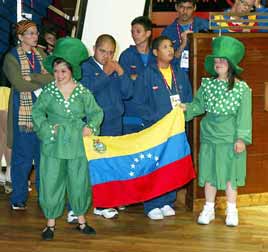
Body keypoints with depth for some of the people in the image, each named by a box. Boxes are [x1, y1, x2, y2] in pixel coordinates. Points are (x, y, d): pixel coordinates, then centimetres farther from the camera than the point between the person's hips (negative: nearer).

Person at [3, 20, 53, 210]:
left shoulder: (41, 54, 12)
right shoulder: (12, 57, -1)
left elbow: (52, 77, -1)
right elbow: (18, 84, -13)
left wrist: (32, 78, -13)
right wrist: (42, 84, -7)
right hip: (23, 113, -4)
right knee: (23, 157, 0)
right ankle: (19, 198, 12)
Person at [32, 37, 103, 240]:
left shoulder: (83, 92, 0)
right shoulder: (48, 91, -1)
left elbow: (96, 112, 7)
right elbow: (37, 111, 5)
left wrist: (91, 126, -9)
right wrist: (46, 127, -9)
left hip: (77, 144, 1)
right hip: (53, 144, 0)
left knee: (79, 182, 9)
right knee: (52, 182, 3)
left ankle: (81, 220, 25)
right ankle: (51, 223, 16)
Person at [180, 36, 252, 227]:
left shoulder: (242, 88, -6)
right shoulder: (207, 84, 4)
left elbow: (244, 116, -7)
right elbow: (199, 106, 10)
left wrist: (241, 138, -12)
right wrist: (186, 108, -8)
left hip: (231, 139, -3)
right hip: (209, 136, 3)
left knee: (230, 175, 6)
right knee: (209, 174, 10)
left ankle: (232, 211, 20)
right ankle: (209, 209, 22)